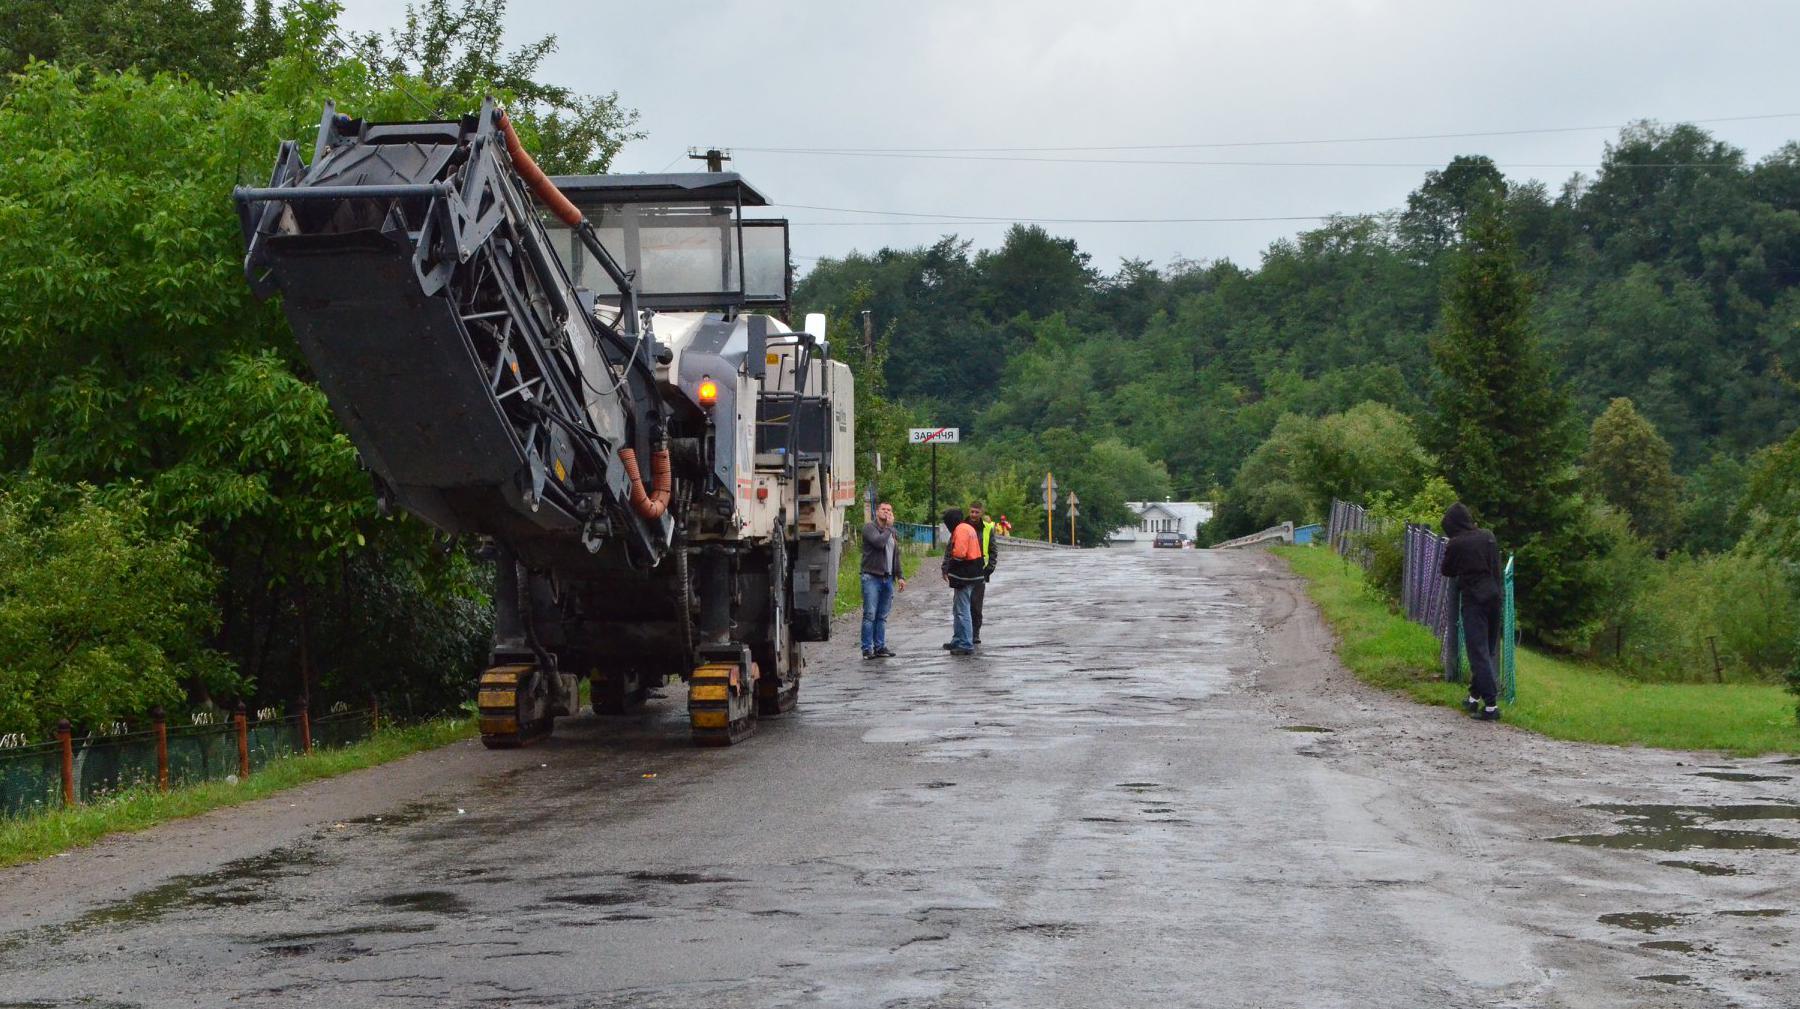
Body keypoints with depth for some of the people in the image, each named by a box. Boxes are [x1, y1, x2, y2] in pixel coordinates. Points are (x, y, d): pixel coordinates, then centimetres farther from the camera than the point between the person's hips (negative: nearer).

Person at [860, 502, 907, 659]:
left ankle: (880, 647, 11)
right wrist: (888, 528, -9)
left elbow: (896, 556, 23)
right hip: (871, 577, -6)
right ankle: (867, 649, -5)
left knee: (882, 616, 8)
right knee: (870, 615, -7)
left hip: (888, 579, 6)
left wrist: (900, 576, 15)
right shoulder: (869, 527, -3)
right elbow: (878, 542, -21)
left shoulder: (892, 533, 19)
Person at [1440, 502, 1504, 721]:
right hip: (1493, 596, 6)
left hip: (1473, 601, -6)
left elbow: (1447, 571, 5)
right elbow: (1496, 566, 14)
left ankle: (1491, 704, -11)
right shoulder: (1488, 536, 5)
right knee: (1488, 649, 15)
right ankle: (1475, 696, 23)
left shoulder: (1457, 544, -9)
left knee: (1478, 652, -5)